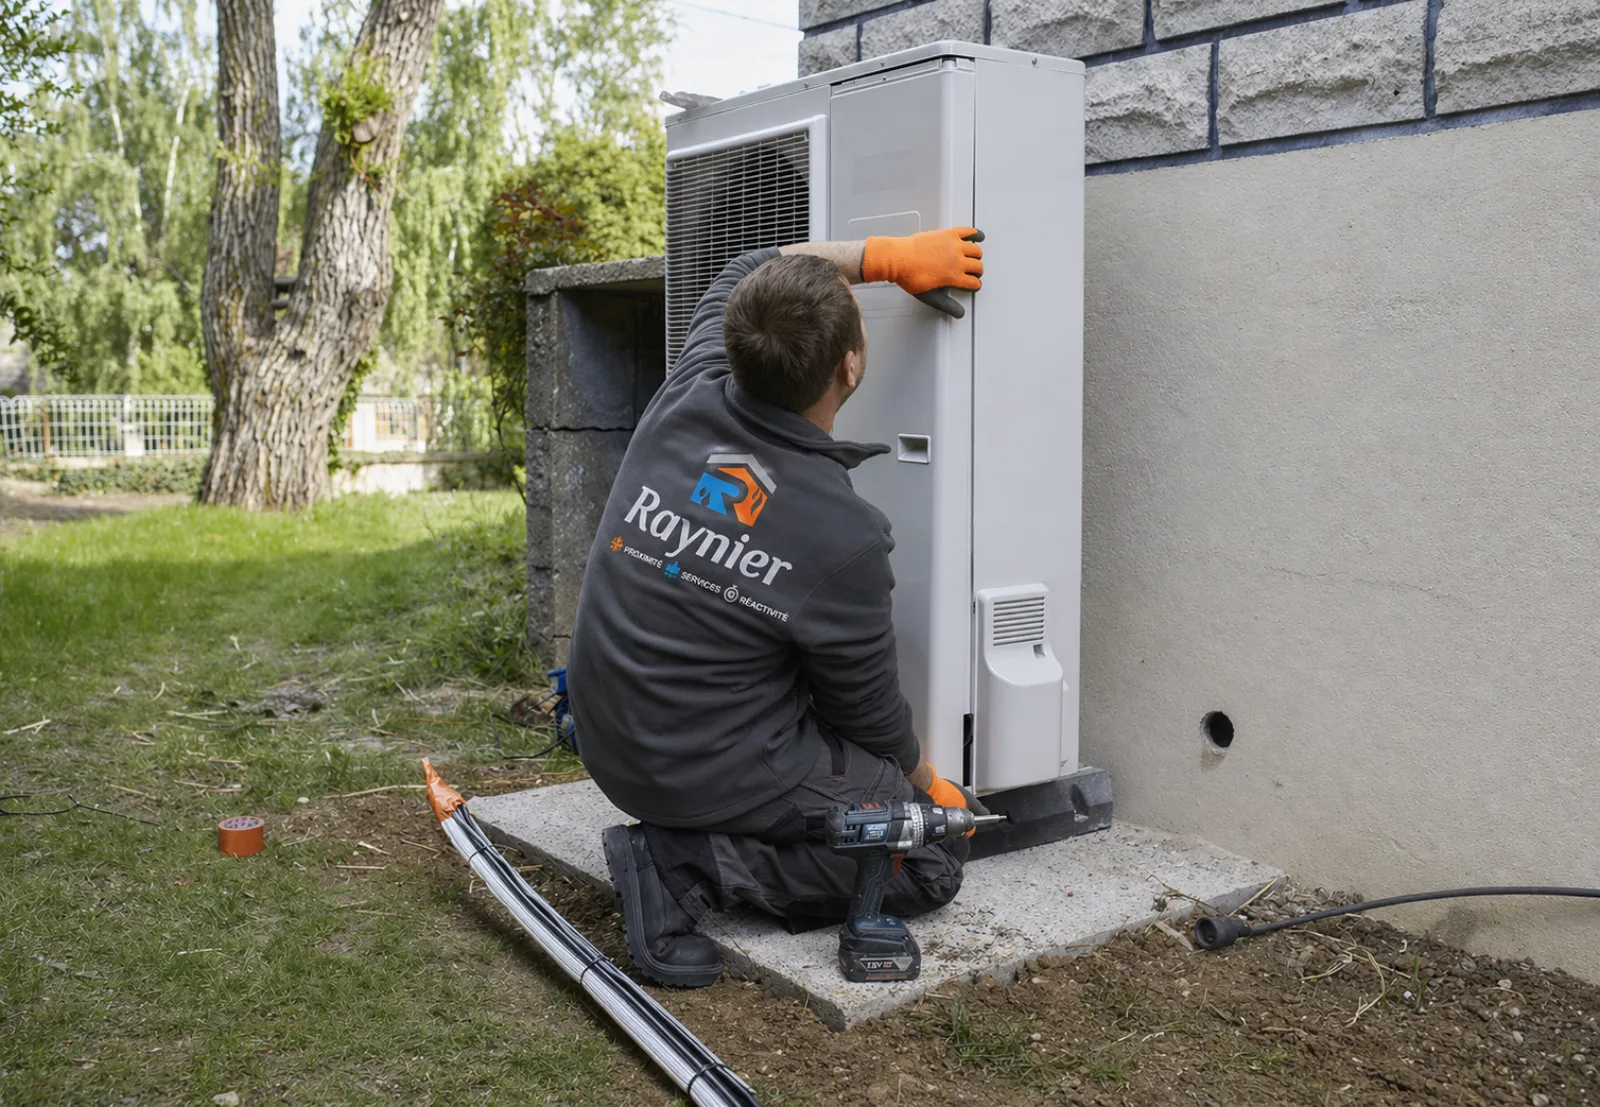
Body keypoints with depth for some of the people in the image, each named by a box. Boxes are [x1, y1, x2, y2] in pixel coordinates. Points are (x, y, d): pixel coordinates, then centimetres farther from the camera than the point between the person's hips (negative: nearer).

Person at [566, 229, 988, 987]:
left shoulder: (685, 403, -11)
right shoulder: (845, 539, -25)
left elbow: (751, 270, 12)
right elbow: (872, 717, -7)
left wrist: (890, 256, 8)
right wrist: (928, 784, 14)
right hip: (716, 774, -7)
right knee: (934, 863, 7)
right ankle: (691, 866, -7)